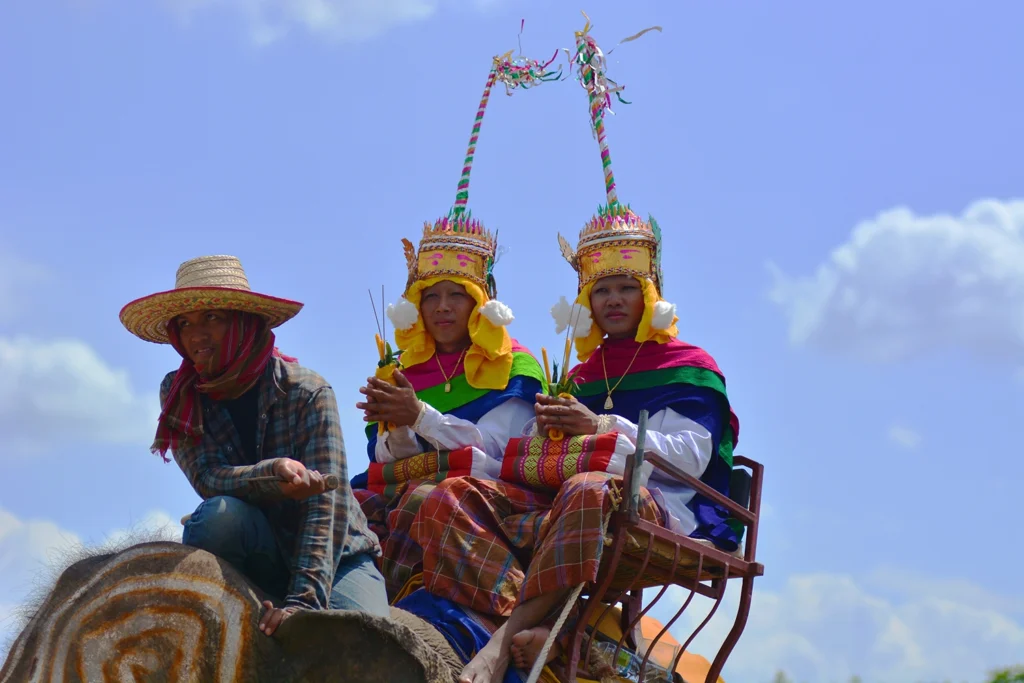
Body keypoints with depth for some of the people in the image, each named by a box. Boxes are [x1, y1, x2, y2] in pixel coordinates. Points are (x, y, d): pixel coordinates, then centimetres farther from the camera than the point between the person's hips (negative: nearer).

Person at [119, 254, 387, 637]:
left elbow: (326, 503, -23)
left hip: (335, 558, -2)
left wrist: (303, 600, -36)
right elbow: (208, 479, -16)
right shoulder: (179, 396, -3)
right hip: (257, 560, 2)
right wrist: (273, 475, -38)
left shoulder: (307, 393, -14)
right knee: (221, 514, -32)